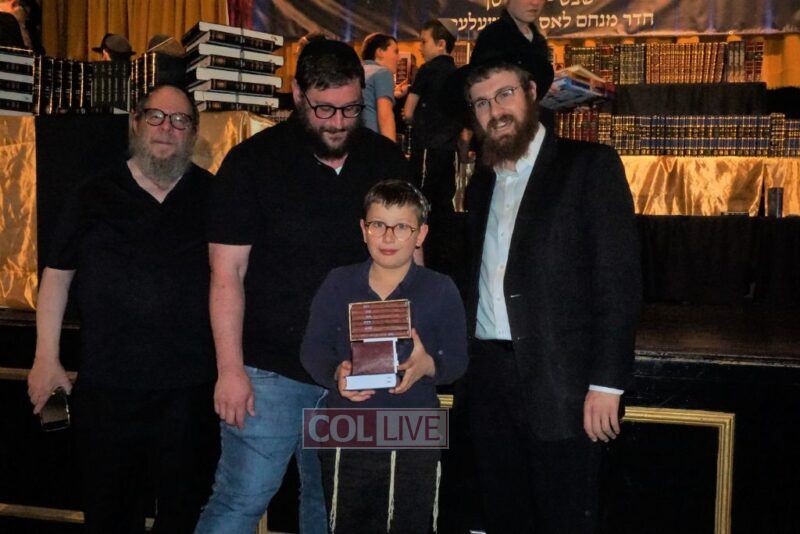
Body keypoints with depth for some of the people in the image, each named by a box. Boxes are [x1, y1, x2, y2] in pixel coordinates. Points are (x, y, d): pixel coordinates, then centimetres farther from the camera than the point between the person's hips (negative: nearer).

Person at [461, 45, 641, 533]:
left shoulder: (590, 165, -3)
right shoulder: (482, 184, 17)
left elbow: (620, 278, -9)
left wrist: (607, 381, -15)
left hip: (559, 380, -5)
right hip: (488, 379, 6)